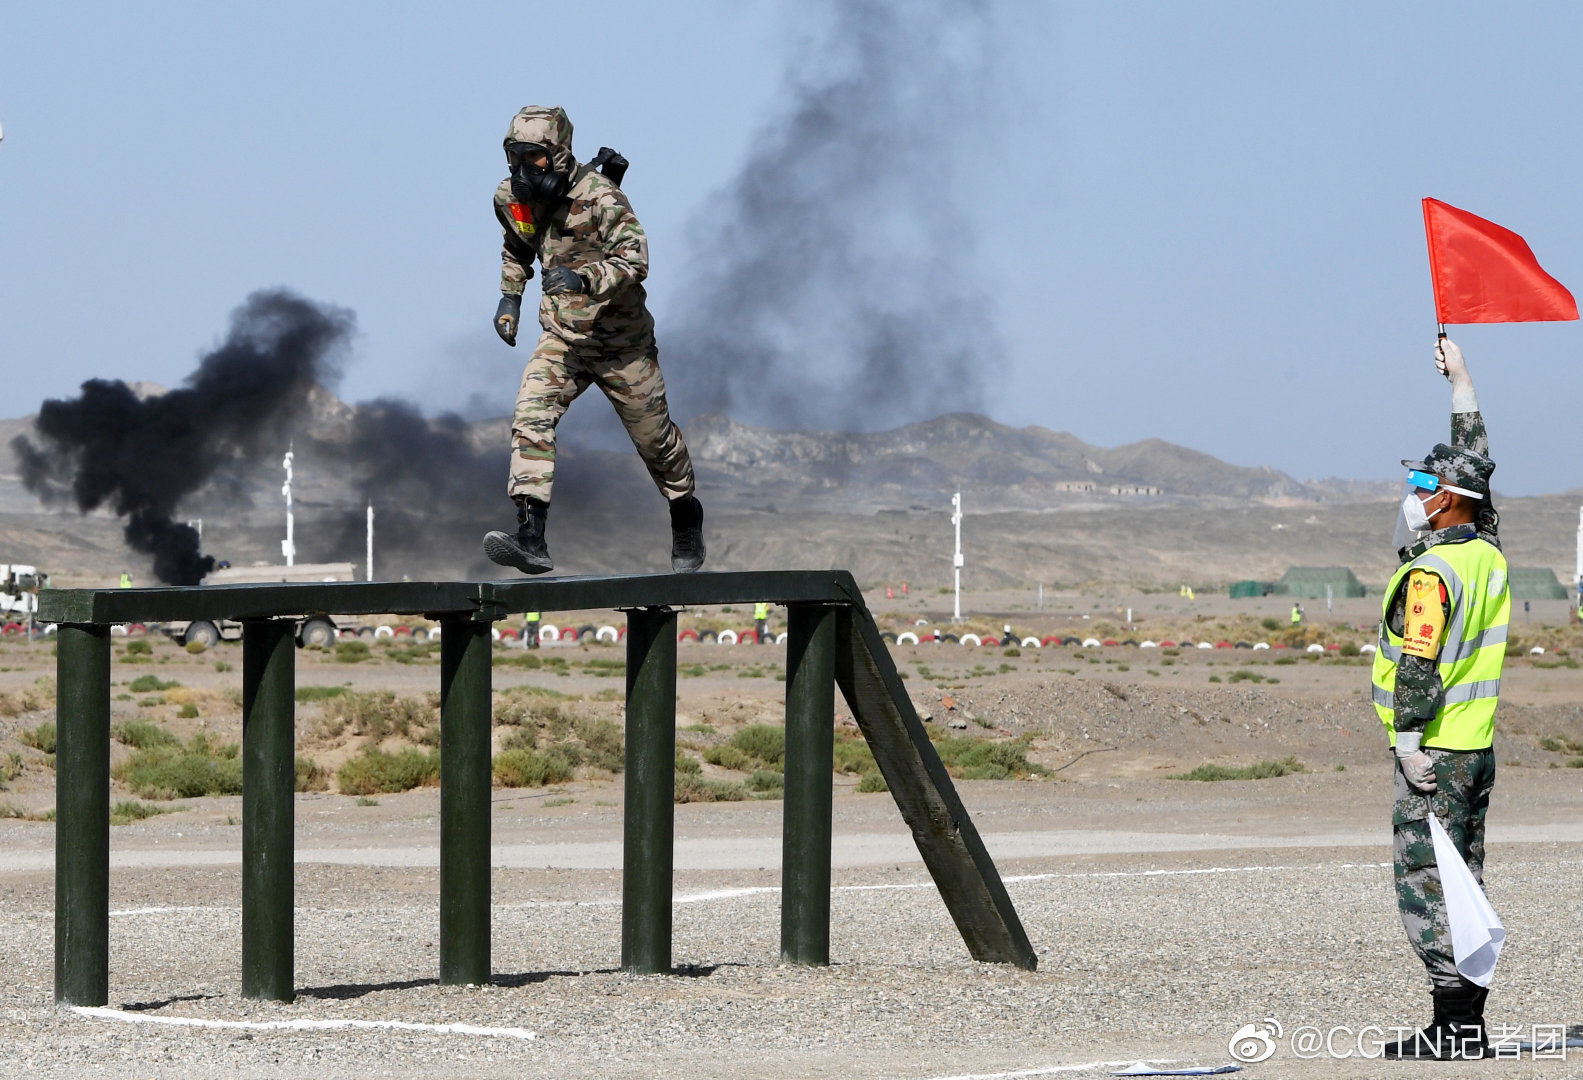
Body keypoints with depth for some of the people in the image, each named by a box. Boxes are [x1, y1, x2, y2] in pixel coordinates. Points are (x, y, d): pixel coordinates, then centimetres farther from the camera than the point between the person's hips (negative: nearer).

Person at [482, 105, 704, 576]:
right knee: (530, 418, -19)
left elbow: (634, 260, -30)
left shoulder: (599, 197, -22)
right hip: (563, 338, 4)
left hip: (621, 342, -4)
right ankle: (530, 539, -28)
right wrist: (510, 296, 11)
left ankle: (687, 519, 39)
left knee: (654, 437, 11)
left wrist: (585, 279, -45)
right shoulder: (512, 198, -1)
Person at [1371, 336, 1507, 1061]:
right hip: (1479, 748, 9)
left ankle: (1454, 1026, -10)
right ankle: (1469, 1025, 12)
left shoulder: (1432, 571, -16)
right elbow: (1473, 465, 23)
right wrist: (1461, 381, 31)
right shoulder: (1488, 554, 9)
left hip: (1435, 752, -9)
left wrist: (1410, 744, -19)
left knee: (1427, 885, -7)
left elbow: (1419, 665, -21)